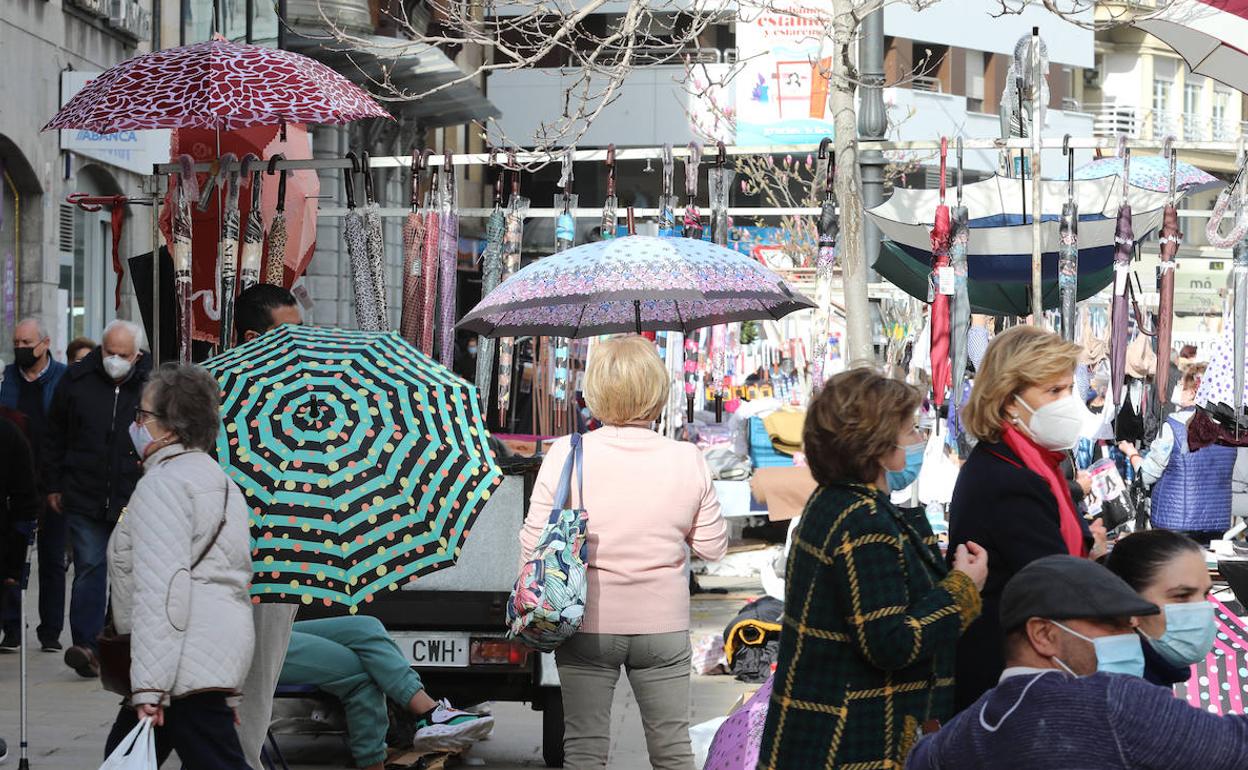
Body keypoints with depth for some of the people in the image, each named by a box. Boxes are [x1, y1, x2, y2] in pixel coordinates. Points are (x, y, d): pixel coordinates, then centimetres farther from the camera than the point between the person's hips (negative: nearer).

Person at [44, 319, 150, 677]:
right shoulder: (77, 380, 2)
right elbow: (55, 437, 11)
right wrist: (54, 486, 10)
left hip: (135, 500, 0)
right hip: (84, 497, 0)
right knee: (89, 568, -6)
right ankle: (85, 645, -11)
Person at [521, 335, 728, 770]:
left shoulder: (566, 454, -12)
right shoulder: (687, 460, -8)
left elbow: (532, 544, -9)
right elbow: (713, 548, 0)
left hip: (587, 625, -1)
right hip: (664, 626, 1)